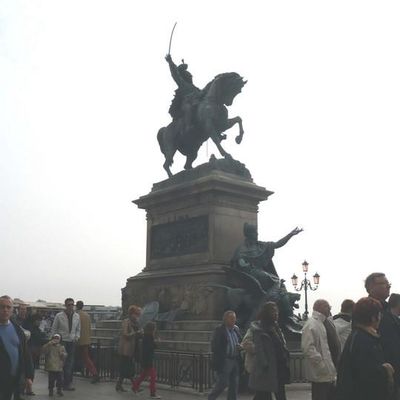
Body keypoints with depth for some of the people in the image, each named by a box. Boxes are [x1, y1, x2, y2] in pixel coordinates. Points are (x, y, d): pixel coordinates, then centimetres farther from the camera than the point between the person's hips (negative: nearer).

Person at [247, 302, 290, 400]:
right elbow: (259, 350, -18)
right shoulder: (259, 328, -10)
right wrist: (264, 366, -24)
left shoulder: (275, 327, 14)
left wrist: (285, 364, 10)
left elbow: (282, 347, 15)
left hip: (278, 369, 9)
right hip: (266, 370, -8)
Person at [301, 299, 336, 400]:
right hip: (320, 375, -10)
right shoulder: (311, 325, -15)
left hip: (328, 374, 10)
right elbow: (308, 348, -23)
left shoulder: (320, 323, 16)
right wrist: (322, 365, -21)